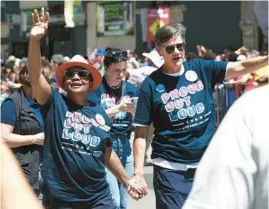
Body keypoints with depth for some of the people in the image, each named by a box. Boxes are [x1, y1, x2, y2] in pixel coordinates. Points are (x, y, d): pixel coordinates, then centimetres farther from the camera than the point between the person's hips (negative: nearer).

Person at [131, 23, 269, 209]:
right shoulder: (151, 84, -6)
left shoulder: (201, 69, 2)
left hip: (206, 164, 3)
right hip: (171, 169, -3)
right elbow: (141, 133, -7)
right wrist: (139, 171, -15)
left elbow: (239, 68, -9)